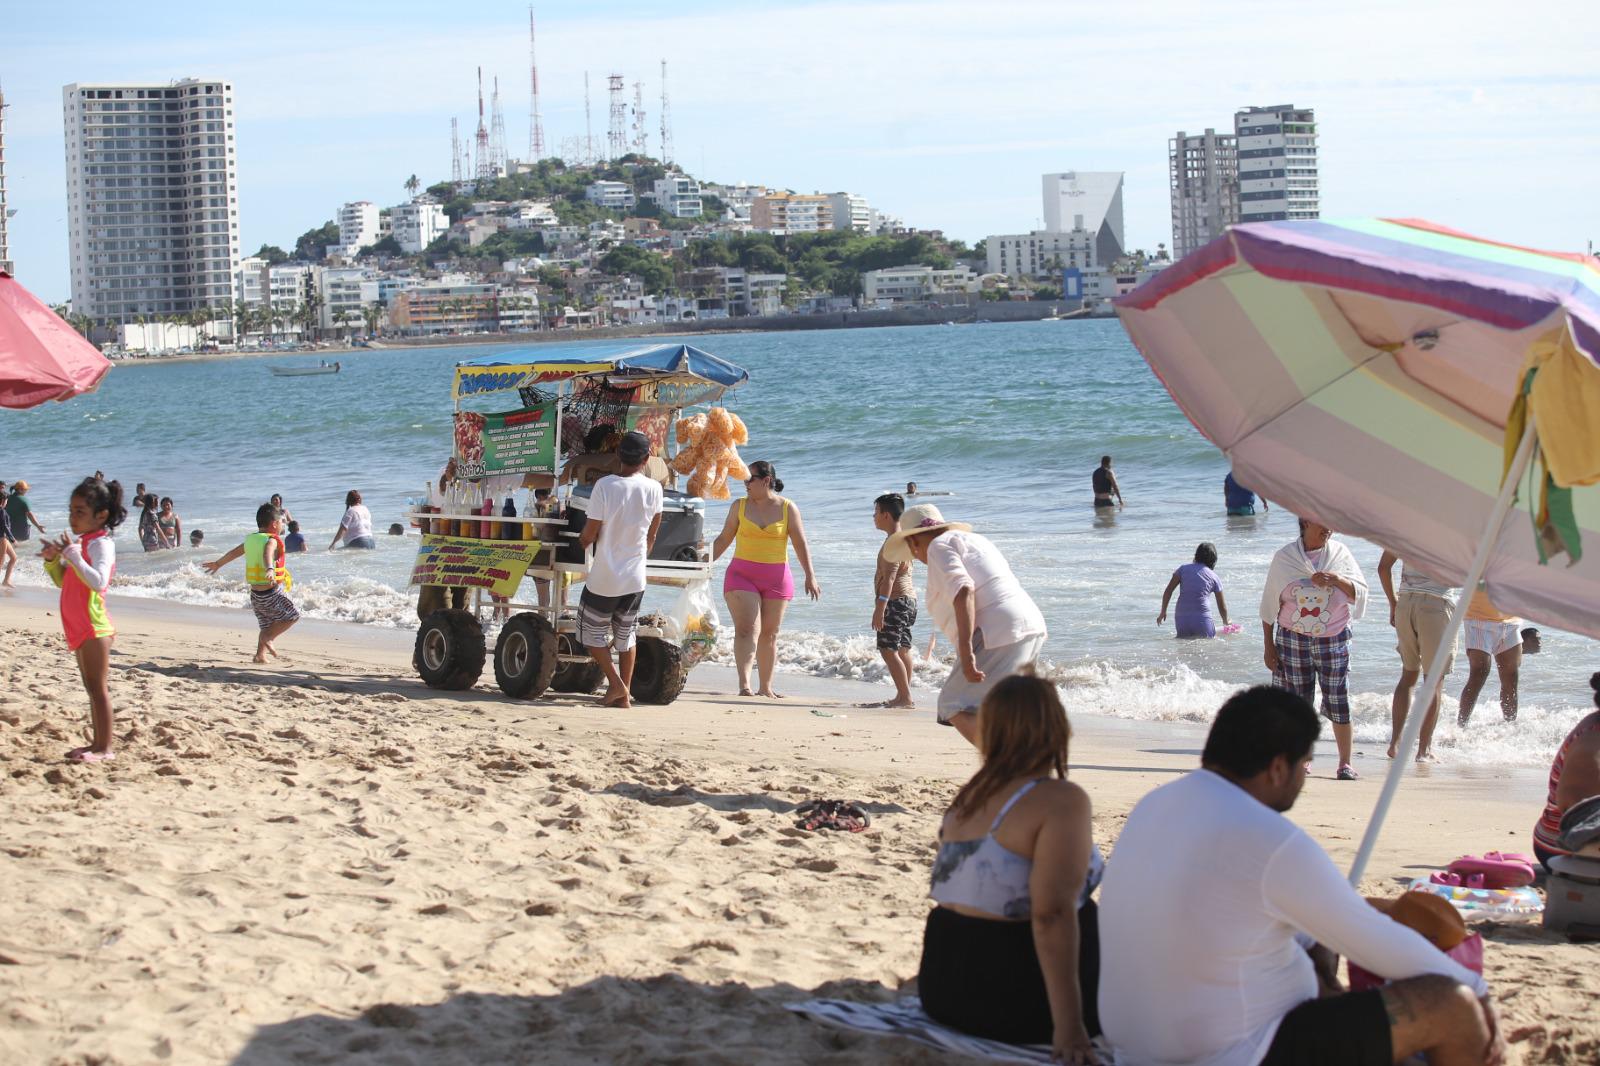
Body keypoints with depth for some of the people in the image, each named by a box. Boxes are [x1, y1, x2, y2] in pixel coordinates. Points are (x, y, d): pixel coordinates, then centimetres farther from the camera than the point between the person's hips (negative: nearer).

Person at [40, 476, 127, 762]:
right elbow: (62, 580, 23)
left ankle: (105, 747, -6)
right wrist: (53, 560, 4)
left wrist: (72, 555, -32)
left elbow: (98, 581, -32)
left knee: (97, 687, -8)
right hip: (80, 628, 10)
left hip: (94, 627, -10)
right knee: (92, 687, 14)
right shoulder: (79, 542, 14)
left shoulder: (101, 544, -15)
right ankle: (99, 741, 20)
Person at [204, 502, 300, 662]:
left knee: (267, 626, 18)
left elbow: (233, 552, 26)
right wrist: (270, 569, -54)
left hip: (255, 593, 8)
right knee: (292, 616, 2)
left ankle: (260, 655, 11)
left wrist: (218, 564, 43)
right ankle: (268, 638, -11)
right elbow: (267, 554, -34)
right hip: (272, 591, -8)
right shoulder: (271, 541, -12)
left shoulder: (250, 539, 11)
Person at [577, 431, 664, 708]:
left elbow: (590, 534, -12)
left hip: (604, 579, -3)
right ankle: (624, 694, 17)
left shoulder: (604, 485, -16)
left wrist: (580, 542, 11)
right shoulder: (653, 488, -6)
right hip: (635, 579, 3)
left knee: (592, 633, 13)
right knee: (626, 635, 18)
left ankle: (616, 683, -1)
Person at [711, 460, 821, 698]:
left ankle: (765, 687, 14)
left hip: (776, 578, 1)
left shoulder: (788, 509, 2)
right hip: (742, 575, -1)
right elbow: (723, 539, 10)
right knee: (747, 629, -15)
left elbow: (800, 544, 1)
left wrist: (810, 576, -6)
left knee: (769, 634, 6)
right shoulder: (740, 507, 6)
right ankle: (744, 684, -25)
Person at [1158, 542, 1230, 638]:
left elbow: (1168, 591, 3)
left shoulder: (1183, 569, 7)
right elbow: (1222, 606, 14)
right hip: (1202, 622, -2)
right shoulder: (1213, 577, 6)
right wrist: (1226, 623, 32)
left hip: (1182, 621, 2)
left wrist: (1163, 612, 15)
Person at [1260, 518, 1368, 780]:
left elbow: (1360, 591, 1)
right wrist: (1268, 646, 2)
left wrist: (1336, 580, -18)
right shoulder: (1285, 557, 1)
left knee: (1338, 700, -3)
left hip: (1333, 639, 0)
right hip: (1293, 638, 0)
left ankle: (1345, 763, 4)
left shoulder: (1340, 553, 3)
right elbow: (1269, 604, 5)